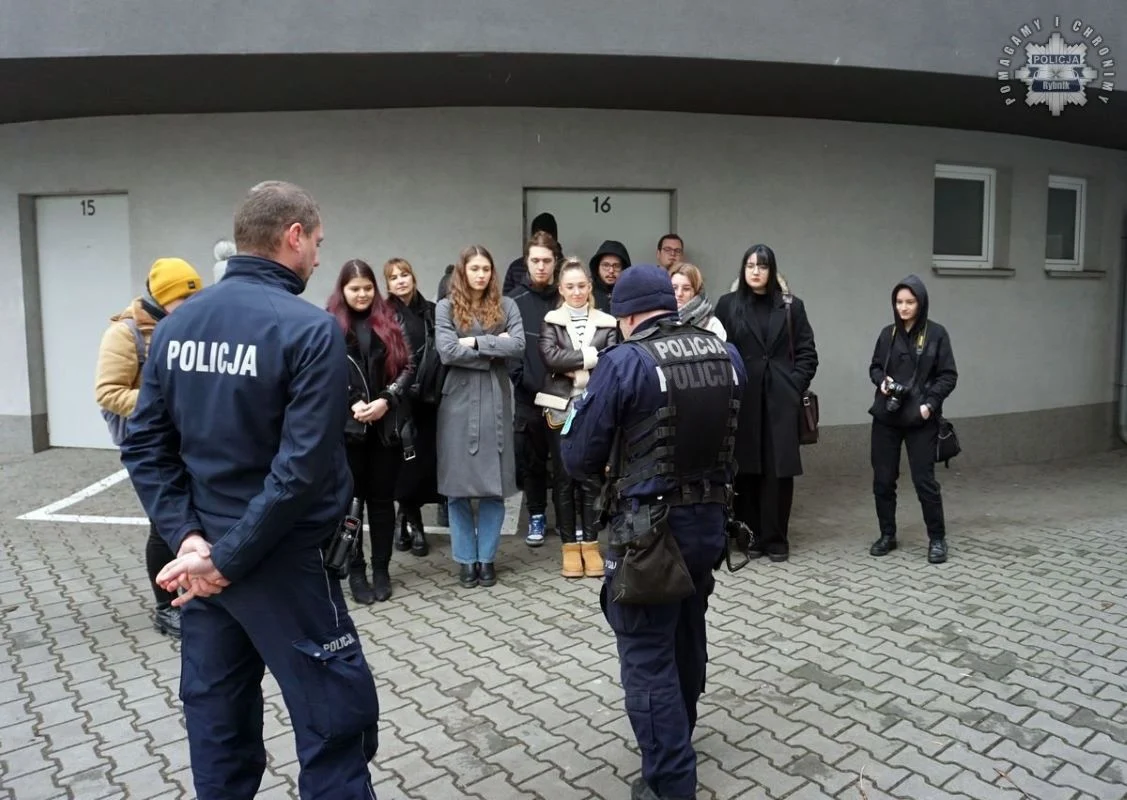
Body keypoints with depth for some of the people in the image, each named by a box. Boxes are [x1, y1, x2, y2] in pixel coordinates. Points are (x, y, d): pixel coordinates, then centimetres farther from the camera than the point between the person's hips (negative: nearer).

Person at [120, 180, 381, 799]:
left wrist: (187, 536, -4)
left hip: (201, 556, 7)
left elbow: (144, 446, 2)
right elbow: (303, 467, -23)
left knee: (217, 725, 19)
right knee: (335, 722, 6)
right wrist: (231, 560, -15)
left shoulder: (176, 323, 4)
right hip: (280, 563, -7)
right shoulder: (310, 329, -16)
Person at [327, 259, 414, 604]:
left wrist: (385, 401, -10)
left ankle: (381, 570, 19)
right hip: (346, 427, -1)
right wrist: (352, 404, -14)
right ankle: (356, 572, 17)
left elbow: (408, 368, 4)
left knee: (382, 498, 8)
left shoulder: (389, 320, 9)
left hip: (387, 425, 2)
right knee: (351, 499, 6)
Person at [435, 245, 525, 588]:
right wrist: (494, 348, -7)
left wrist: (475, 342, -11)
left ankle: (487, 557, 18)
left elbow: (518, 347, -7)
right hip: (458, 403, -1)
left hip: (495, 402, 1)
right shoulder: (446, 308, 3)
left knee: (494, 483, 4)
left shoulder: (506, 306, 8)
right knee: (458, 485, 4)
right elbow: (447, 352, -11)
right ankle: (466, 559, 17)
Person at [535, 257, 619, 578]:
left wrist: (573, 368, -13)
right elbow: (550, 356, -11)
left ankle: (590, 543, 15)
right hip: (561, 407, 0)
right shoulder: (551, 321, 7)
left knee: (592, 476, 4)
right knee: (564, 476, 4)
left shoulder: (606, 322, 9)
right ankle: (570, 545, 14)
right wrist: (591, 357, -12)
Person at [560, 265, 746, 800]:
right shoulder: (727, 354, 2)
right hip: (710, 518, 7)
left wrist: (579, 408, 8)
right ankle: (678, 741, 48)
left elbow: (578, 459, -11)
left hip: (650, 526, -7)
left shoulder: (624, 362, -16)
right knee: (688, 637, 26)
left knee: (648, 656, 7)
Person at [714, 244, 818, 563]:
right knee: (746, 469, 2)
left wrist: (795, 386, -5)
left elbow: (807, 353, 7)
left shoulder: (791, 306, 7)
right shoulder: (728, 305, 5)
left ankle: (776, 538, 11)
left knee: (779, 469, 1)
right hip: (742, 400, 0)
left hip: (780, 399, 0)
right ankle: (752, 534, 15)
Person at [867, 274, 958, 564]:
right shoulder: (888, 334, 7)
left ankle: (937, 539, 15)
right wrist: (882, 380, -5)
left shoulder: (936, 333, -4)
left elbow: (948, 376, -3)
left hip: (920, 420, -4)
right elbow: (874, 367, 16)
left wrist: (930, 403, -16)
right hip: (886, 417, 4)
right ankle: (887, 535, 21)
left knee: (924, 480, -2)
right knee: (882, 479, 6)